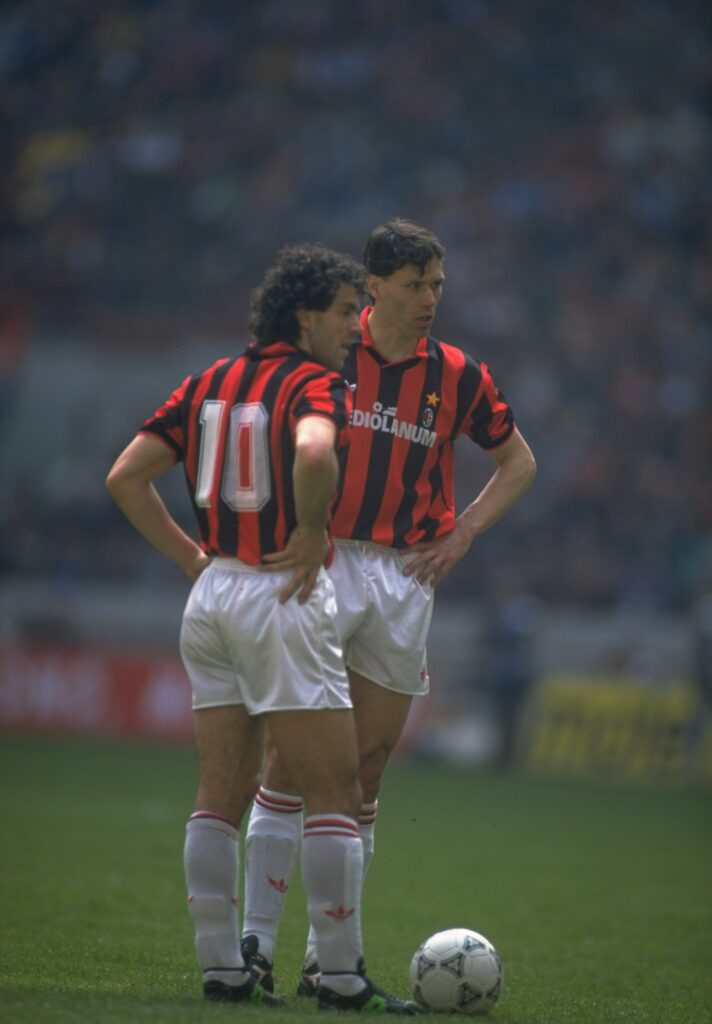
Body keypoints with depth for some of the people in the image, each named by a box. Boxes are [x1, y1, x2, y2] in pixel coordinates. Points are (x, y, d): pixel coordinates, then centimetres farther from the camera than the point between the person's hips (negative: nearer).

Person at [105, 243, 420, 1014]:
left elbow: (125, 477, 9)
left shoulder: (209, 384, 12)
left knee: (220, 797, 9)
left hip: (211, 598, 7)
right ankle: (341, 975, -4)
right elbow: (313, 454, -33)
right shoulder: (317, 385, -10)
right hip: (283, 601, -7)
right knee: (334, 795, -2)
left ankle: (221, 967, 9)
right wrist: (312, 534, -18)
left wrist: (193, 557, 12)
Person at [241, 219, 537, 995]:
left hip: (405, 578, 3)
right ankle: (256, 938, -3)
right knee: (290, 758, -8)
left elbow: (518, 462, 17)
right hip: (322, 571, -3)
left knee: (365, 771, 4)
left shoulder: (456, 375, 5)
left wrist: (462, 534, 5)